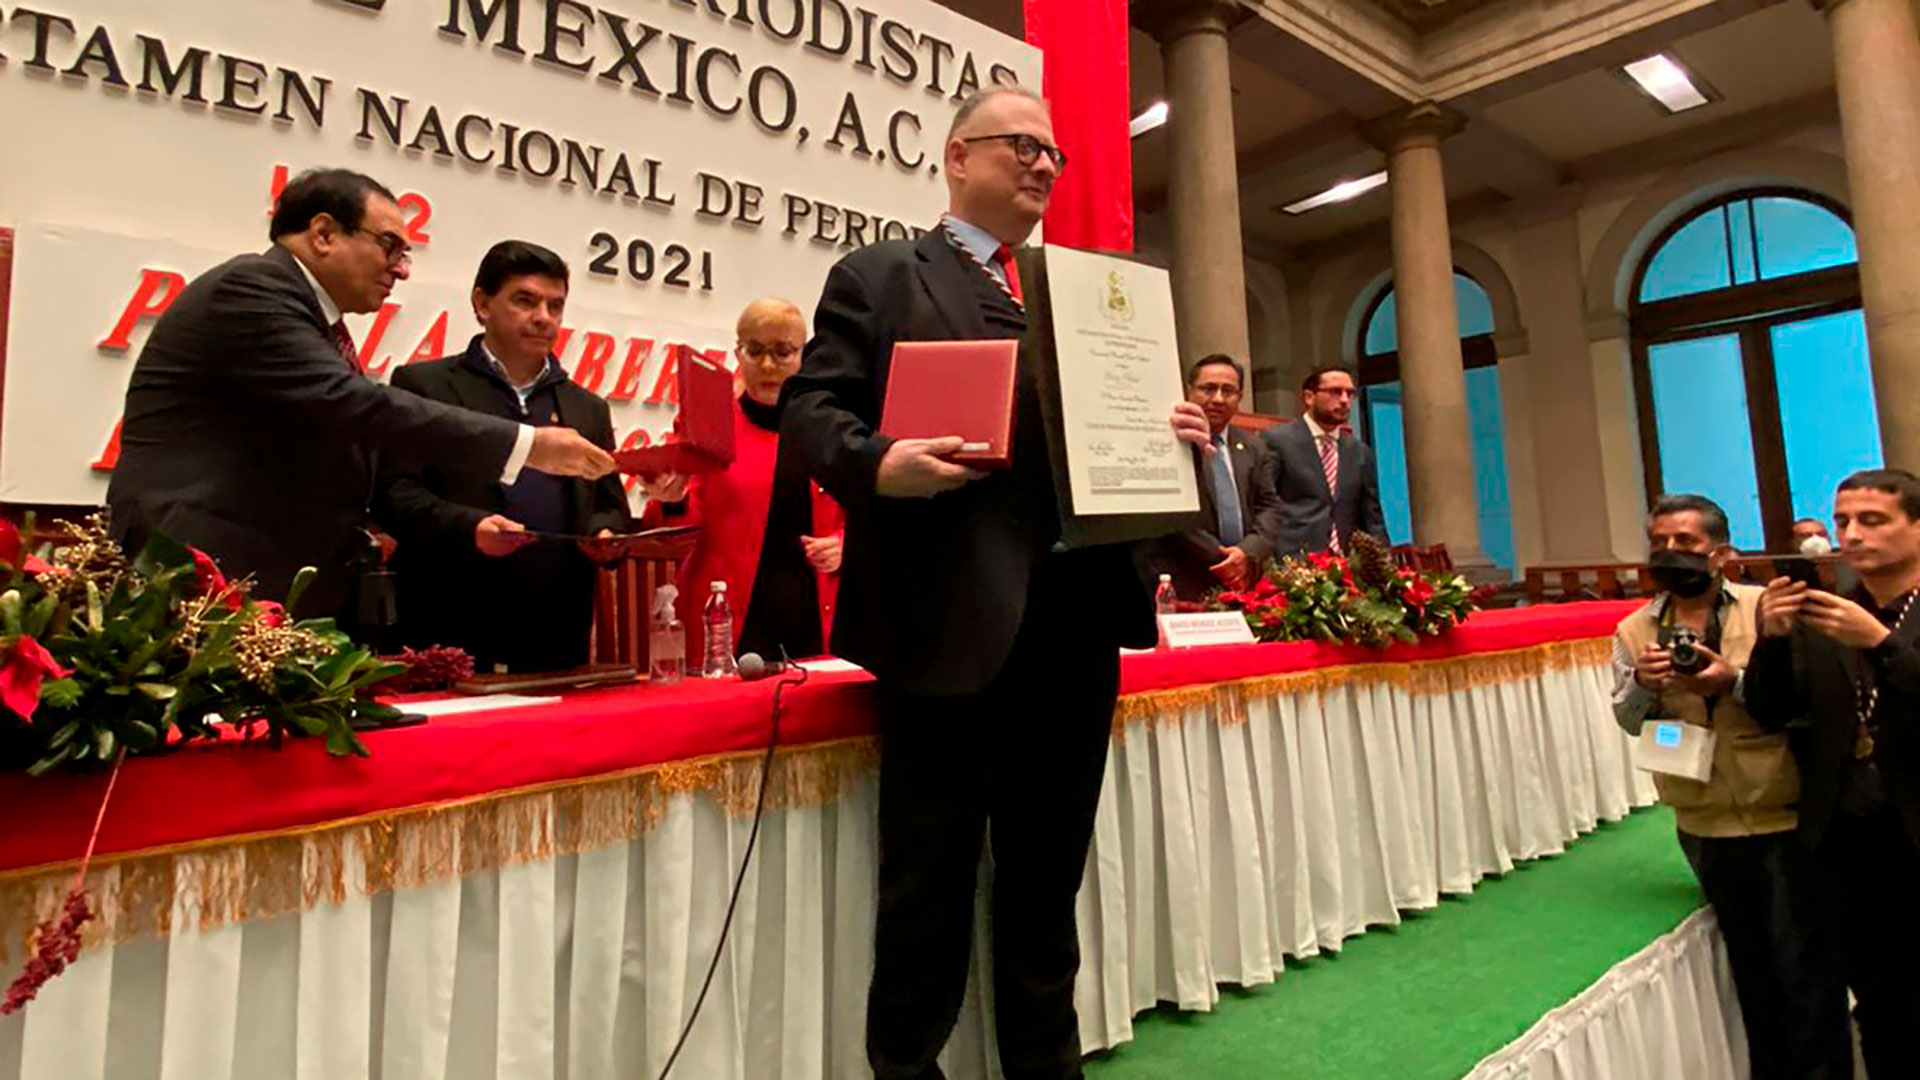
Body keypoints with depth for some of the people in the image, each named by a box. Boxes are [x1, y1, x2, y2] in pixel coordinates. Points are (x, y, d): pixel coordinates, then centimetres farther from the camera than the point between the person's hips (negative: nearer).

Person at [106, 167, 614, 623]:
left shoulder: (317, 322, 18)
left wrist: (355, 533, 9)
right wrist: (524, 444, -27)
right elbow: (353, 404, -25)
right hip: (201, 584, -9)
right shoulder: (249, 288, -12)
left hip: (282, 586, 9)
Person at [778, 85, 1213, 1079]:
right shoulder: (879, 275, 5)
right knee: (931, 878, 5)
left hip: (1079, 610, 6)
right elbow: (810, 408, -4)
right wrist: (877, 464, -24)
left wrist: (1171, 434, 1)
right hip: (951, 617, -5)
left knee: (1049, 873, 17)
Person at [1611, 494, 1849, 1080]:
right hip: (1706, 826, 3)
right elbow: (1628, 720, 0)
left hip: (1782, 816, -2)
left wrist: (1734, 683, -24)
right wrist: (1643, 684, -20)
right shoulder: (1634, 630, 1)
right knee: (1750, 964, 17)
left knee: (1803, 960, 4)